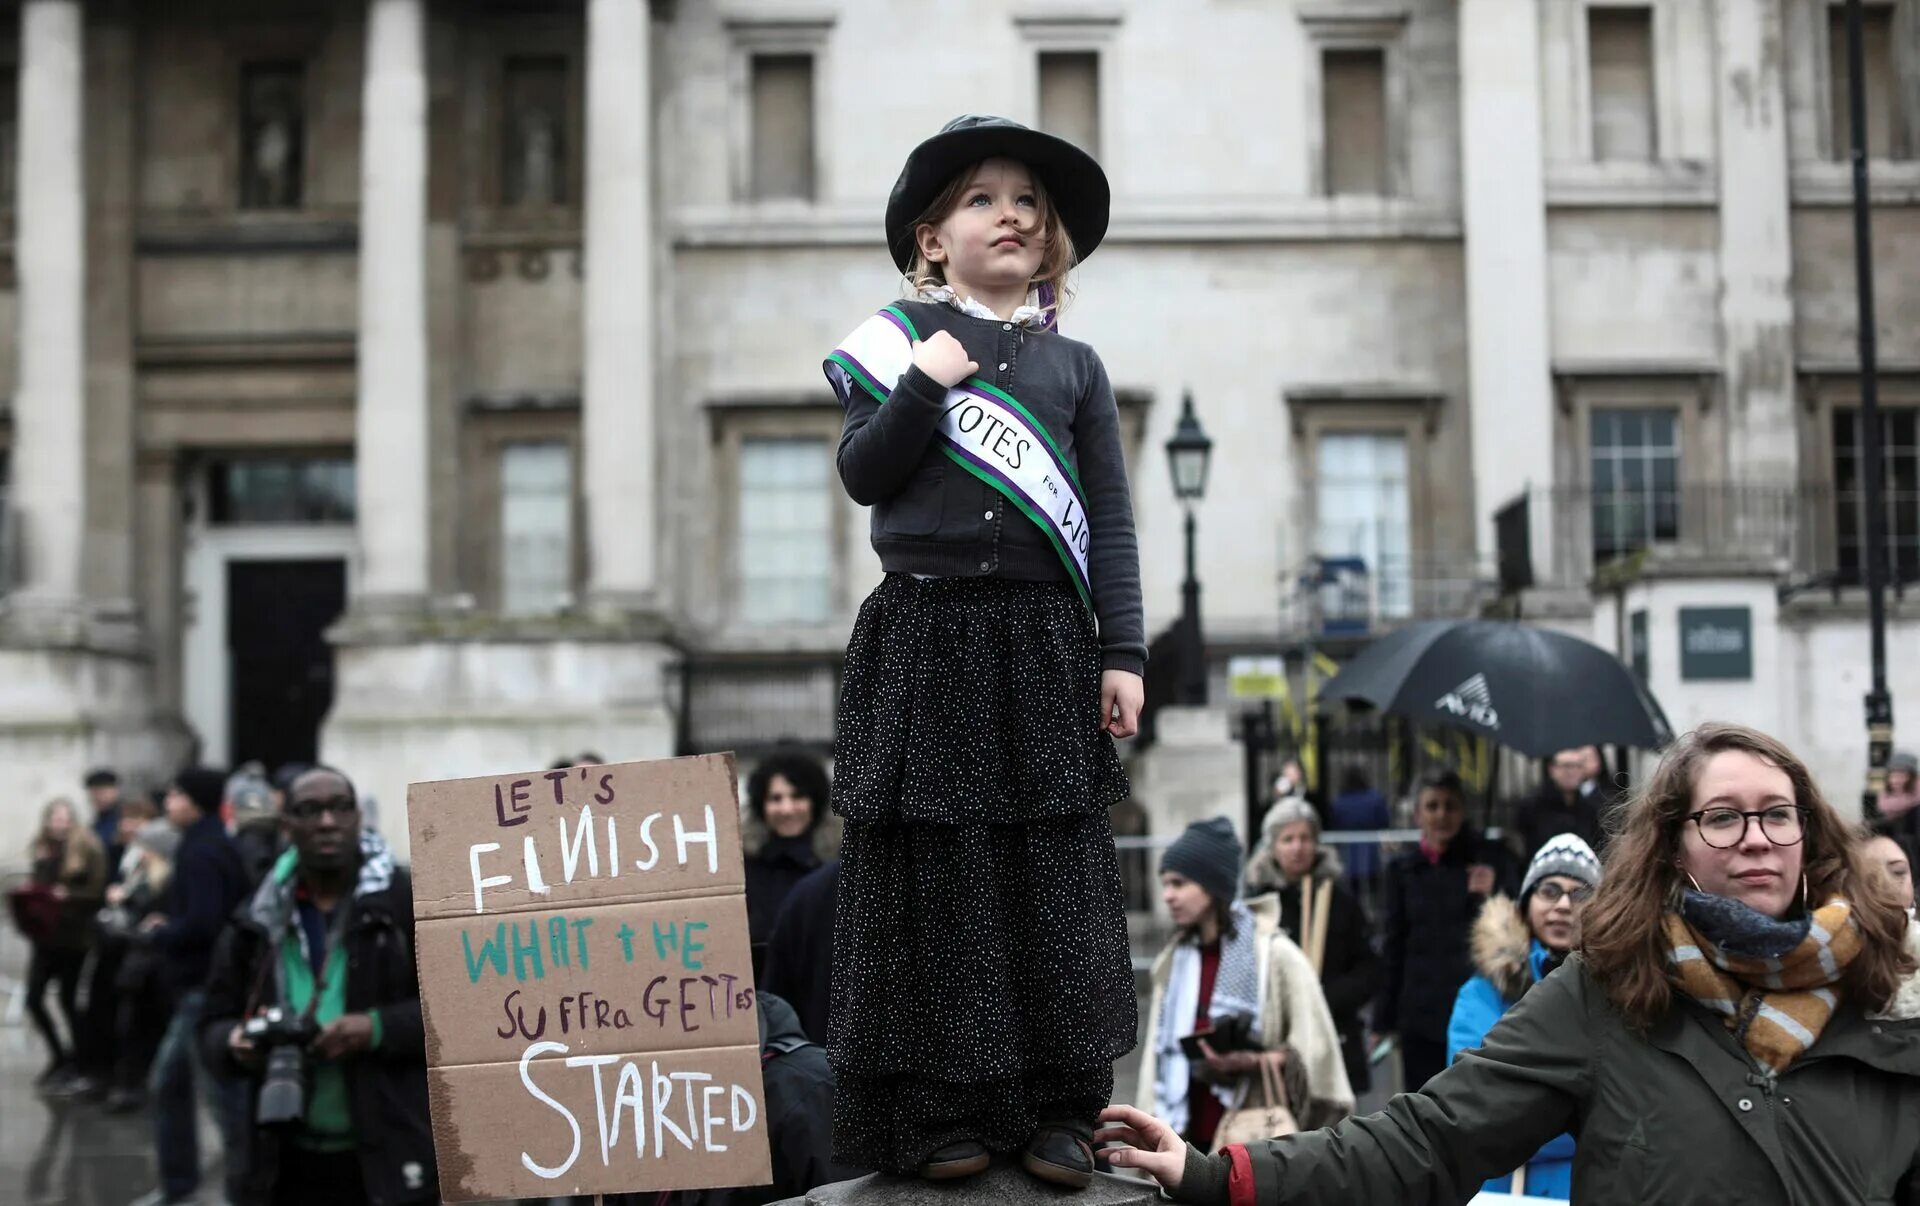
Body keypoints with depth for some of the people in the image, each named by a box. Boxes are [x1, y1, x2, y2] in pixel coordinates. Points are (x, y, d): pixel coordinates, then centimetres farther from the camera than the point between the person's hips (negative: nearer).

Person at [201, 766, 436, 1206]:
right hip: (289, 1159, 4)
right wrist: (235, 1042, -9)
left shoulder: (410, 902, -2)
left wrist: (380, 1028, -18)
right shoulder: (257, 921, 10)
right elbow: (214, 1023, 14)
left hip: (388, 1156, -3)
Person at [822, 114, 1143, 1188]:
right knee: (935, 869, -1)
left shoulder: (1075, 366, 11)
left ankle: (1060, 1107, 9)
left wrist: (1122, 654, -1)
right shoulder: (899, 338, 7)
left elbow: (1112, 523, 7)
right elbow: (864, 474, -1)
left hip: (1045, 642, 2)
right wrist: (923, 387, -14)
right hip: (925, 641, -1)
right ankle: (942, 1110, 6)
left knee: (1056, 873, 2)